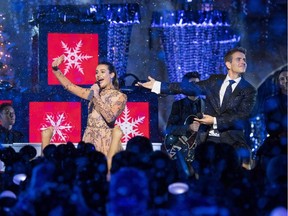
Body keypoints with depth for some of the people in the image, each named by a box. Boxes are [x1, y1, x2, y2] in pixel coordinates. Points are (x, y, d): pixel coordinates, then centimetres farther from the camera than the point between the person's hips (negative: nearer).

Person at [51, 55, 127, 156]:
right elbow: (69, 86, 15)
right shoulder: (94, 92, 14)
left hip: (105, 139, -5)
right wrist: (55, 69, 5)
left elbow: (110, 118, -16)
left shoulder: (120, 97, -2)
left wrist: (97, 97, -16)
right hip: (89, 137, 5)